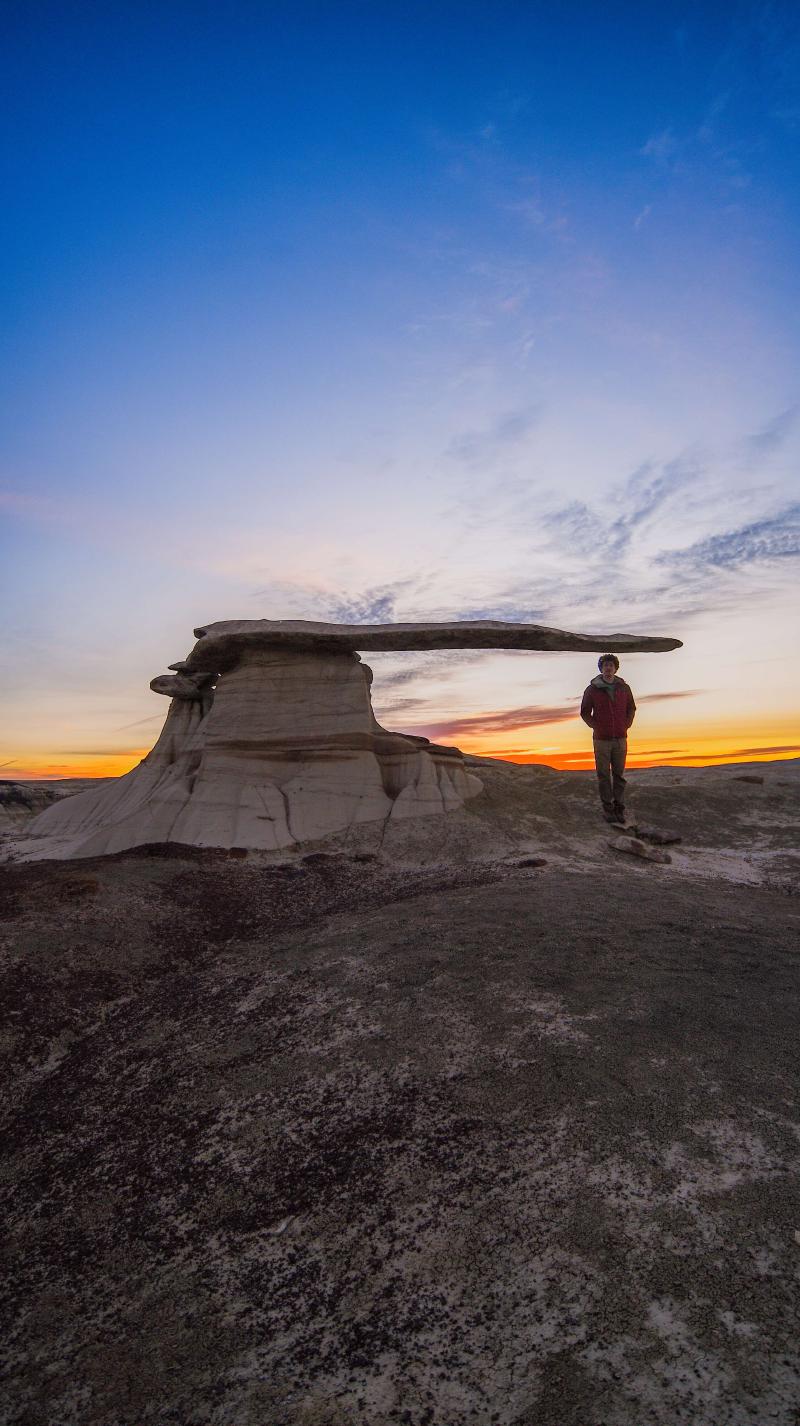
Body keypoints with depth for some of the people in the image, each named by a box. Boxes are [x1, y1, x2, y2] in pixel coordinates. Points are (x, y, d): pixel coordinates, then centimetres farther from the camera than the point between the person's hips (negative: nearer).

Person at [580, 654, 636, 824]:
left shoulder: (623, 688, 0)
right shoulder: (593, 689, -7)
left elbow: (631, 709, 13)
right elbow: (585, 712, 2)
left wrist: (626, 726, 3)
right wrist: (596, 727, -4)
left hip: (620, 739, 2)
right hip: (601, 739, -2)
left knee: (619, 775, 8)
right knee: (604, 776, 3)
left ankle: (620, 809, 17)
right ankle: (608, 809, 13)